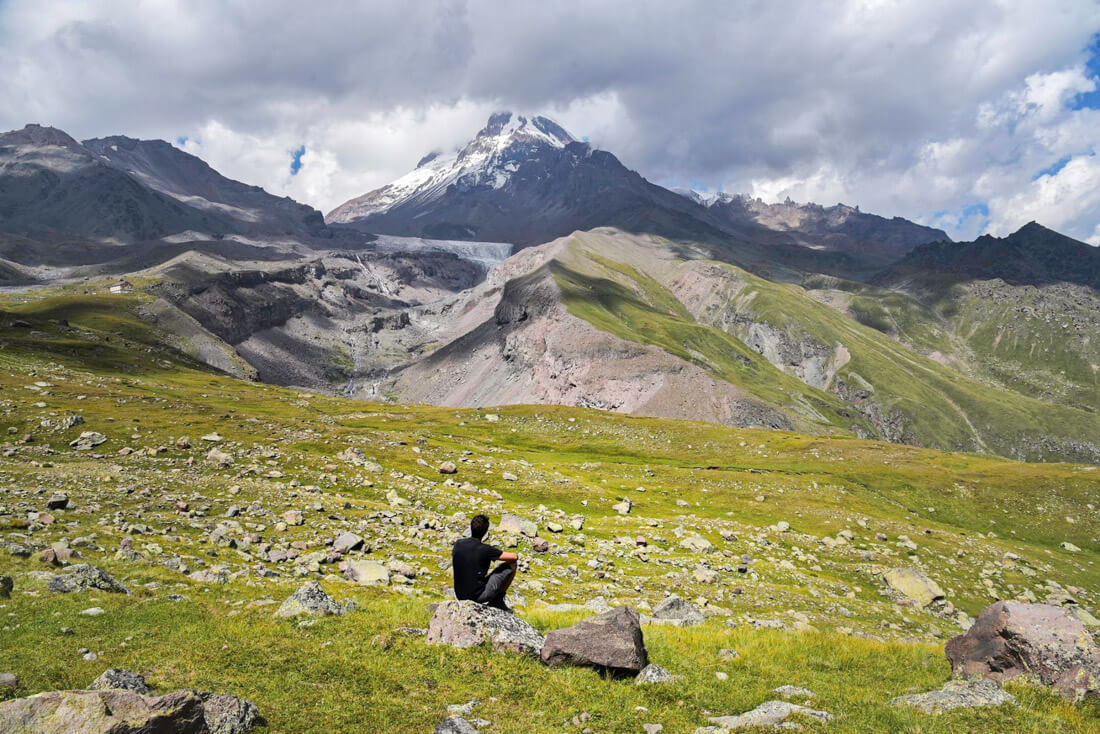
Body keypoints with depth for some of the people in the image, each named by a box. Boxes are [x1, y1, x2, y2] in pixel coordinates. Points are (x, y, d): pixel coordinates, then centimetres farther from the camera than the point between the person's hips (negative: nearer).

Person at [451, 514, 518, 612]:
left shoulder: (458, 543, -2)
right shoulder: (485, 549, -17)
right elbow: (514, 557, -11)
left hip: (460, 596, 6)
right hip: (478, 596, -6)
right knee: (511, 565, 1)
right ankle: (497, 600, 11)